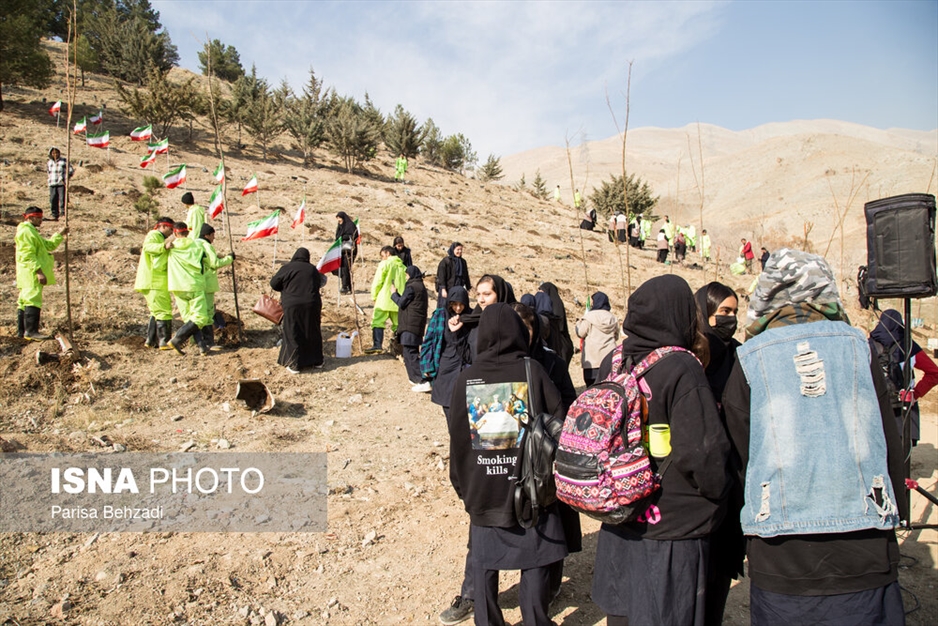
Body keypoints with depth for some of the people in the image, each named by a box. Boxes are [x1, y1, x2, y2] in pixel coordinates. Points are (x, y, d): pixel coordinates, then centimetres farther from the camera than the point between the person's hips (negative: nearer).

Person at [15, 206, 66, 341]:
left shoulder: (31, 231, 22)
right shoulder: (26, 232, -12)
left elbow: (48, 245, 28)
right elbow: (28, 255, -20)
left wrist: (60, 235, 21)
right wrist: (38, 271, -25)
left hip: (31, 274, 11)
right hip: (30, 273, -11)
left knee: (24, 301, 13)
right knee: (33, 300, -14)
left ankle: (21, 331, 18)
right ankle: (31, 331, -17)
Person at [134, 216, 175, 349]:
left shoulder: (160, 239, 27)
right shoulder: (153, 235, -5)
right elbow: (148, 246, -28)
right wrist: (164, 246, -40)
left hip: (156, 282, 11)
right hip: (153, 282, -11)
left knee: (156, 311, 16)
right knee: (164, 311, -11)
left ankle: (151, 340, 22)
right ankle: (164, 341, -10)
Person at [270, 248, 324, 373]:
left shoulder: (287, 268, -4)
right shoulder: (313, 269, 7)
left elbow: (273, 284, 2)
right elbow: (319, 283, 14)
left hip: (293, 306, -3)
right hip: (312, 305, 3)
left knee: (293, 335, 5)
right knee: (313, 334, 16)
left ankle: (294, 365, 5)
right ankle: (317, 361, 25)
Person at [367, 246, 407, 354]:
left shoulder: (385, 264, -2)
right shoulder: (402, 266, 13)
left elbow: (377, 282, -5)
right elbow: (406, 284, 12)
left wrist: (374, 296, 6)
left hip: (384, 299, -5)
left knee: (378, 321, -5)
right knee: (398, 324, 10)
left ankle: (377, 345, -17)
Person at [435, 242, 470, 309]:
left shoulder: (463, 262, 10)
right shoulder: (445, 261, -6)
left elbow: (466, 276, 14)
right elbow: (441, 276, -10)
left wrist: (467, 288, 12)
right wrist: (443, 289, -16)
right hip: (448, 289, -5)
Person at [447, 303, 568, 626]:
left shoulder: (466, 377, -4)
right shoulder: (532, 370, -8)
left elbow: (457, 435, 1)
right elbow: (557, 423, -7)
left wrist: (461, 484, 12)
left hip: (483, 488, 2)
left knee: (483, 562, 15)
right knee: (534, 562, 12)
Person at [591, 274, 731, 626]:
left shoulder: (613, 362, 0)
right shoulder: (681, 367, -19)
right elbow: (702, 451, -22)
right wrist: (719, 493, -2)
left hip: (618, 530, 6)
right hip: (672, 534, -6)